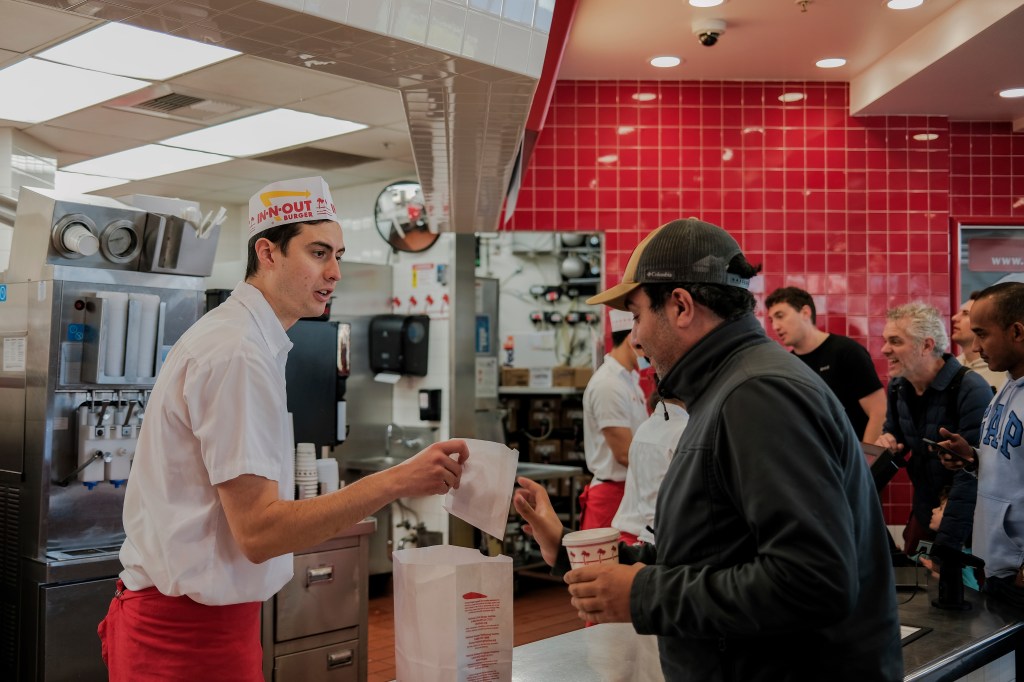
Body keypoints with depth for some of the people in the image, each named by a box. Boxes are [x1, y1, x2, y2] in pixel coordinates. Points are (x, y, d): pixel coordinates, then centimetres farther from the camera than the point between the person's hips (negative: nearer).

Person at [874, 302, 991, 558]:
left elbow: (972, 474, -27)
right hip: (923, 511, 6)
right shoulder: (898, 385, -1)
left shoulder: (970, 391, -24)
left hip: (967, 523, -6)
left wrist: (947, 544, -29)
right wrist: (887, 441, -8)